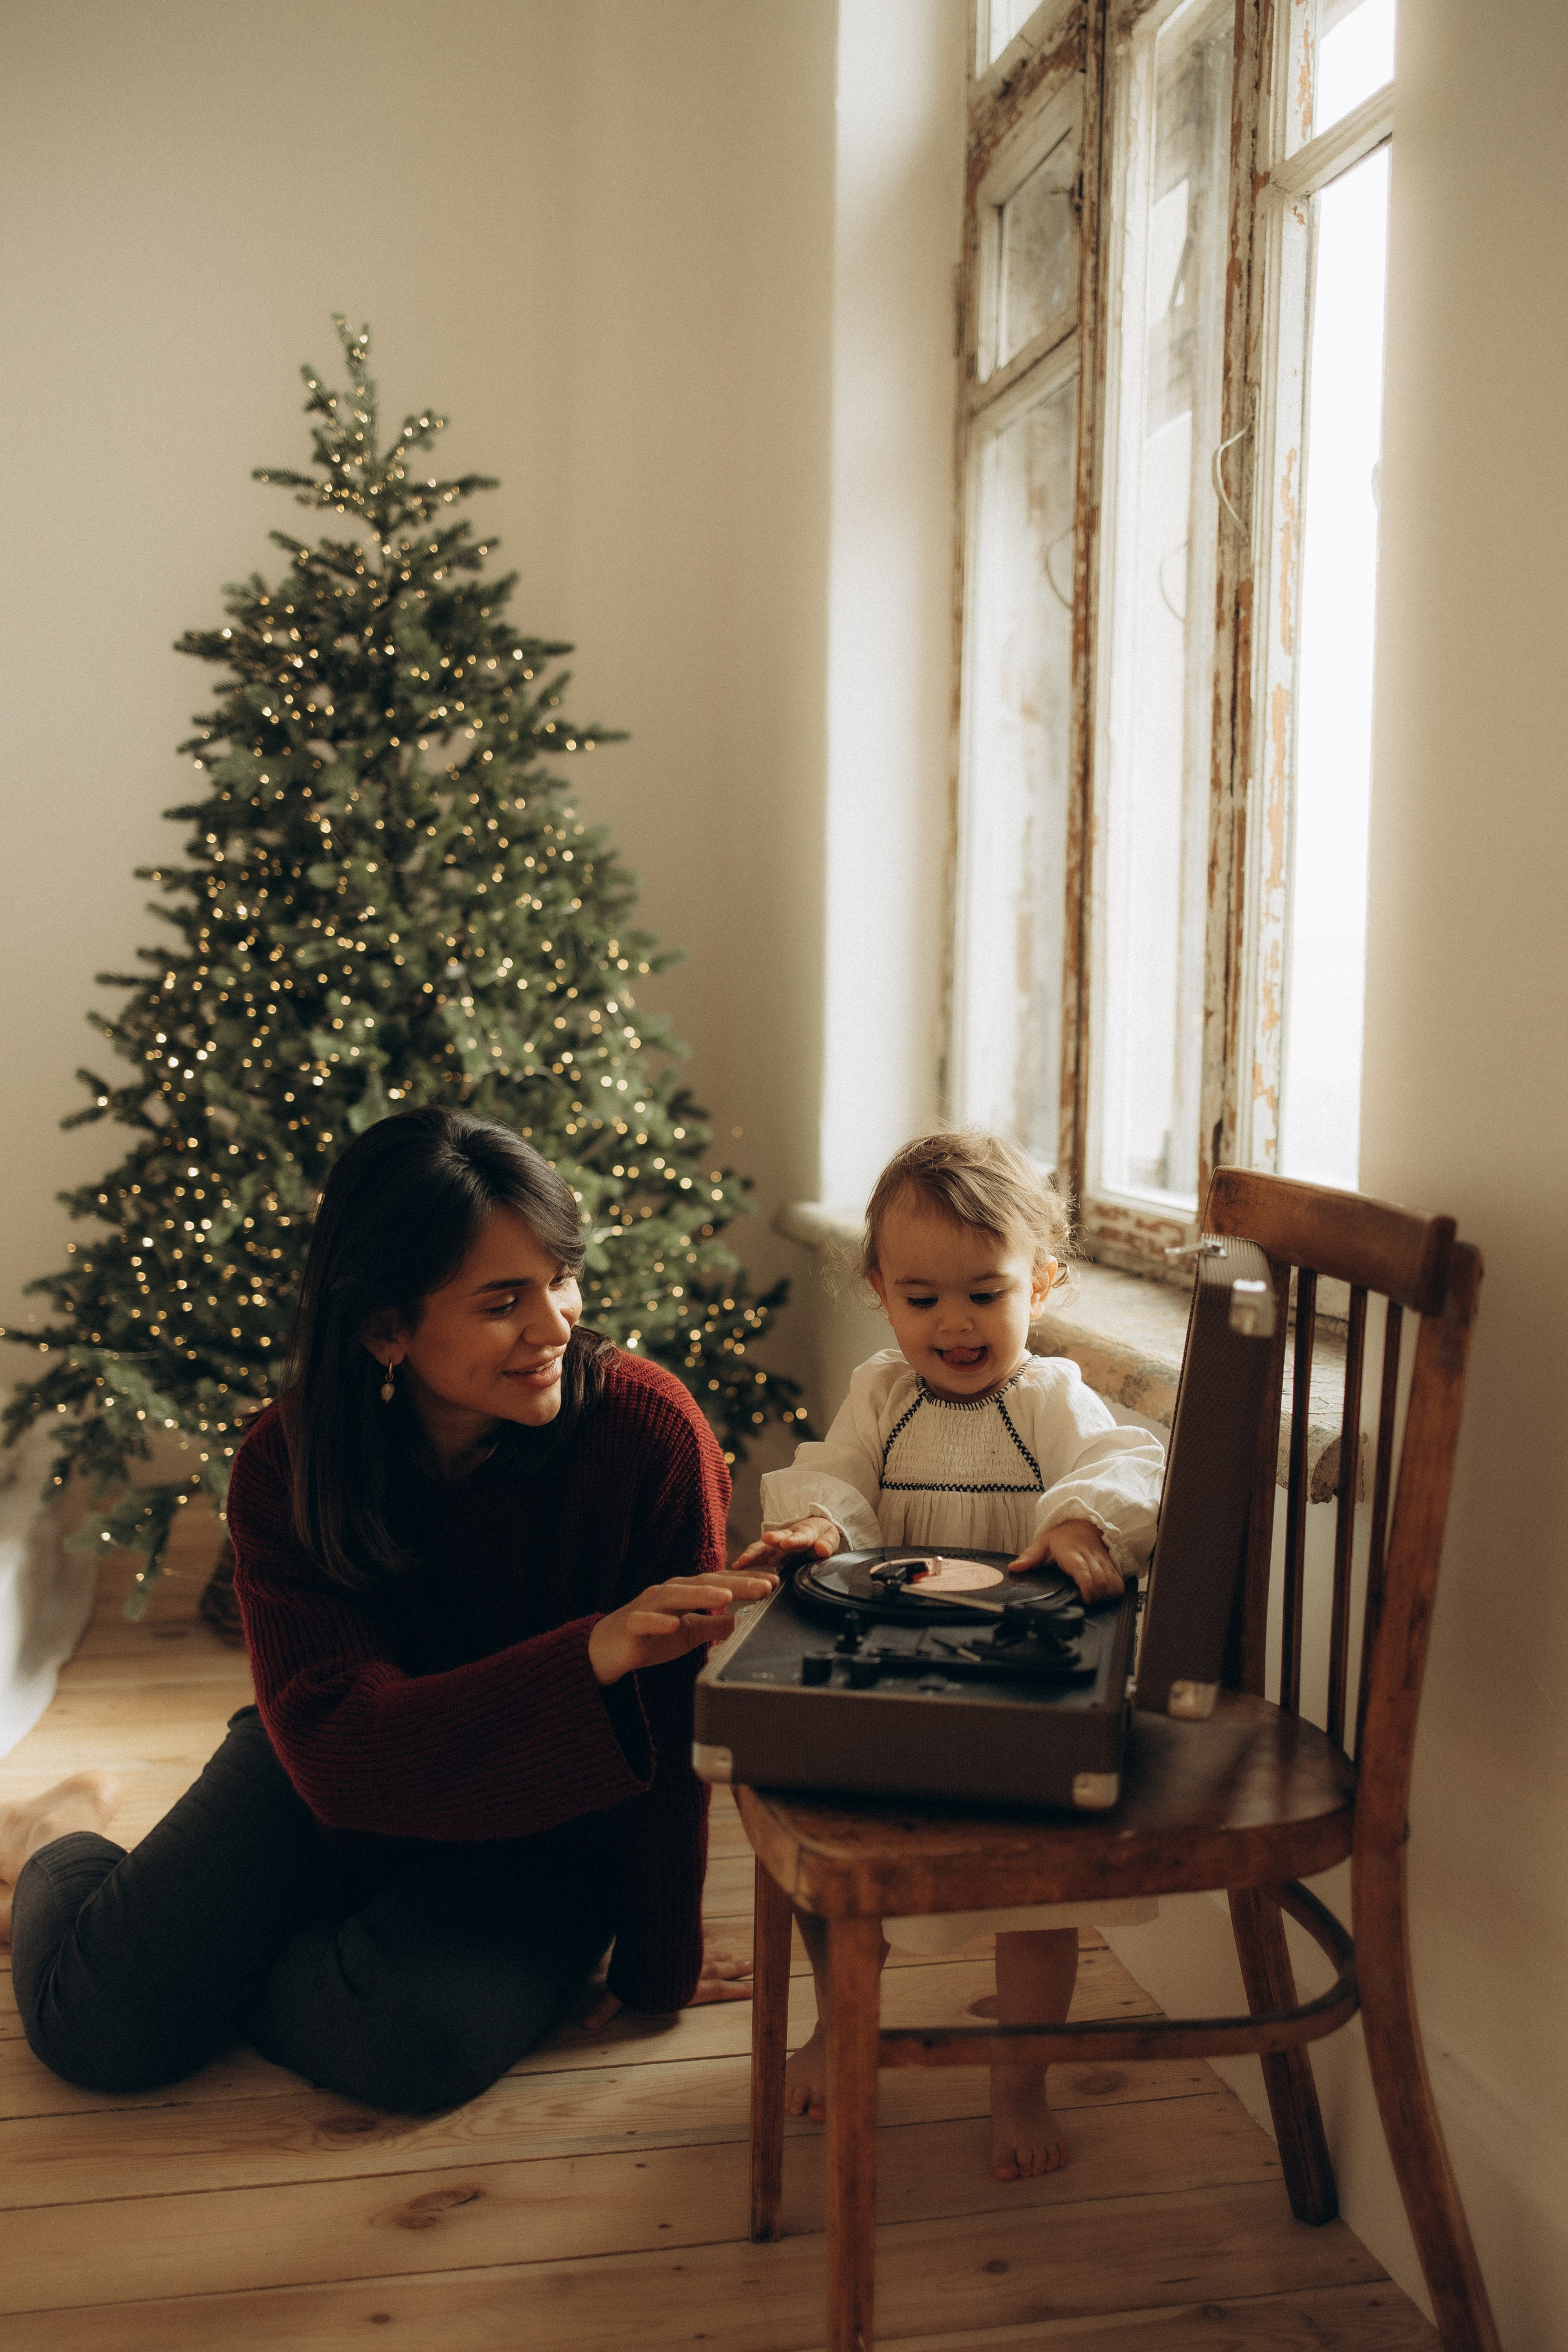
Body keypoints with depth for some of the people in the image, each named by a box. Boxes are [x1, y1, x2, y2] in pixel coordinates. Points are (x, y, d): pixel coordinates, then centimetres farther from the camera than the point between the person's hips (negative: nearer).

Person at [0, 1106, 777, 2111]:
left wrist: (656, 1969, -9)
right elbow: (338, 1748, -31)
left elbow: (669, 1729, -17)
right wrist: (594, 1655, -45)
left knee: (418, 2039, -29)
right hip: (334, 1796, 1)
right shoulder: (289, 1468, -20)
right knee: (100, 2021, -11)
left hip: (544, 1827, -1)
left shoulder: (648, 1430, -26)